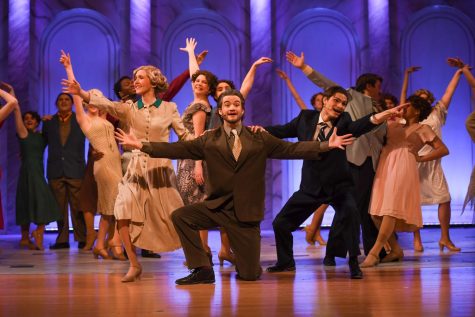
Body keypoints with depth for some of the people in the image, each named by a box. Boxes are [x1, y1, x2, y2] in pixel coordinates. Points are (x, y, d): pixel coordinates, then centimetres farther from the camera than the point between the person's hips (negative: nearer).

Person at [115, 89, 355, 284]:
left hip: (245, 212, -1)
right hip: (217, 206, 1)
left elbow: (291, 149, 1)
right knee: (180, 216, -21)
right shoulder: (209, 140, 6)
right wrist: (141, 145, -9)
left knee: (249, 274, -4)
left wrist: (326, 145, -9)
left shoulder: (260, 139, 6)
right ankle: (202, 269, -7)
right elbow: (178, 149, 0)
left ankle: (244, 262, 36)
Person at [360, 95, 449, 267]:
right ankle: (396, 249, 6)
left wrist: (420, 158, 0)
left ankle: (374, 252, -22)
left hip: (403, 167, -6)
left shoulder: (423, 128, 12)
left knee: (391, 209, -18)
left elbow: (443, 149, 5)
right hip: (385, 167, 6)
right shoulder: (395, 125, 26)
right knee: (376, 211, -3)